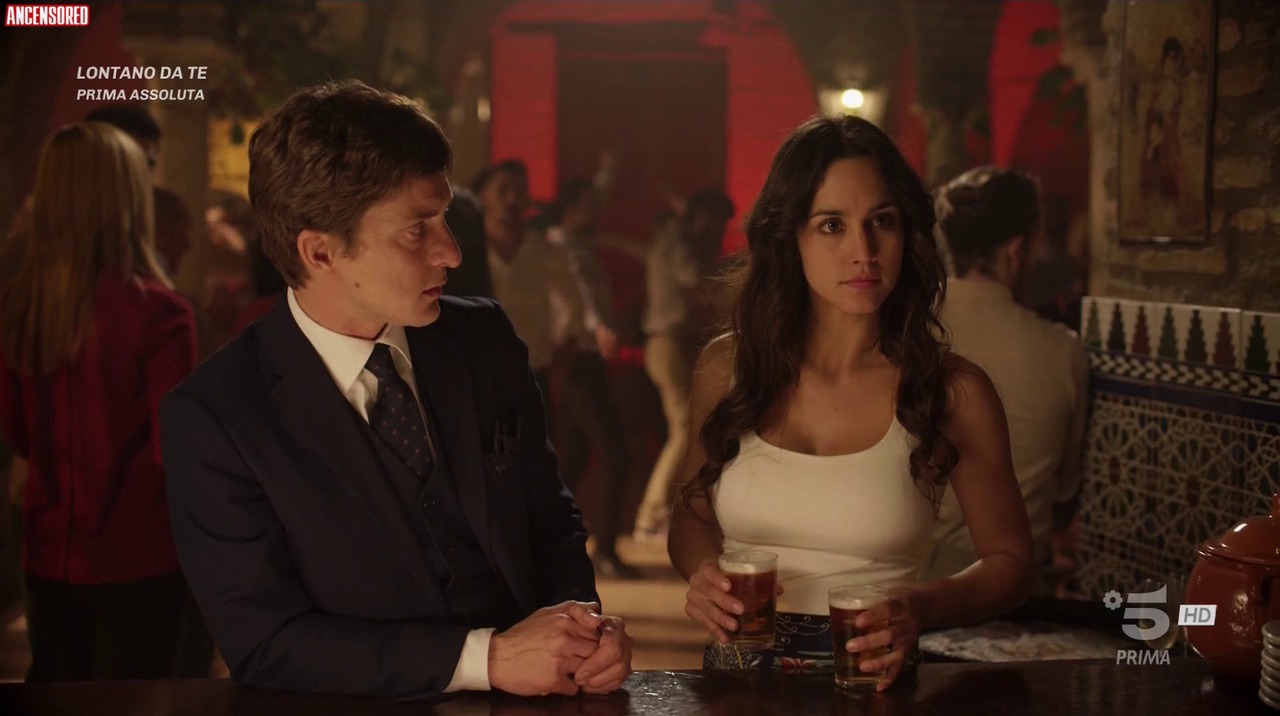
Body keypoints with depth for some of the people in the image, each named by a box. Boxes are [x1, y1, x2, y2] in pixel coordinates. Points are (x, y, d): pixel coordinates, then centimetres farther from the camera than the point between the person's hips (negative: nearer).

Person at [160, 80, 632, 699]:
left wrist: (581, 623, -8)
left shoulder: (484, 340, 1)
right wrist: (486, 657, -18)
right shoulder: (210, 417, -10)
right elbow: (265, 643, -12)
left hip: (529, 694, 4)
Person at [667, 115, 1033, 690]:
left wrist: (922, 609, -12)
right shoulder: (726, 368, 3)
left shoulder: (954, 393, -4)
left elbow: (1009, 560, 8)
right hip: (738, 673, 2)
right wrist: (702, 573, -4)